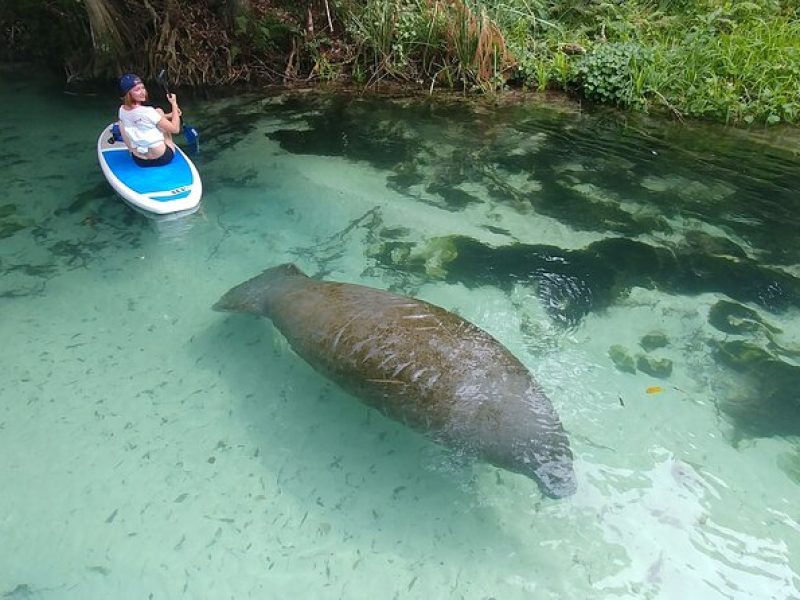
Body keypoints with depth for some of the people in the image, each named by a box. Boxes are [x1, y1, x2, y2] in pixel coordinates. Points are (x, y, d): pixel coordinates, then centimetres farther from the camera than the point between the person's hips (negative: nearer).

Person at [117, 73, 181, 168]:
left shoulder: (122, 110, -2)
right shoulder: (148, 112, -22)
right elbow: (175, 129, -16)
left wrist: (169, 115, 9)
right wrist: (174, 104, -5)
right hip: (162, 158, -5)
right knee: (159, 111, 13)